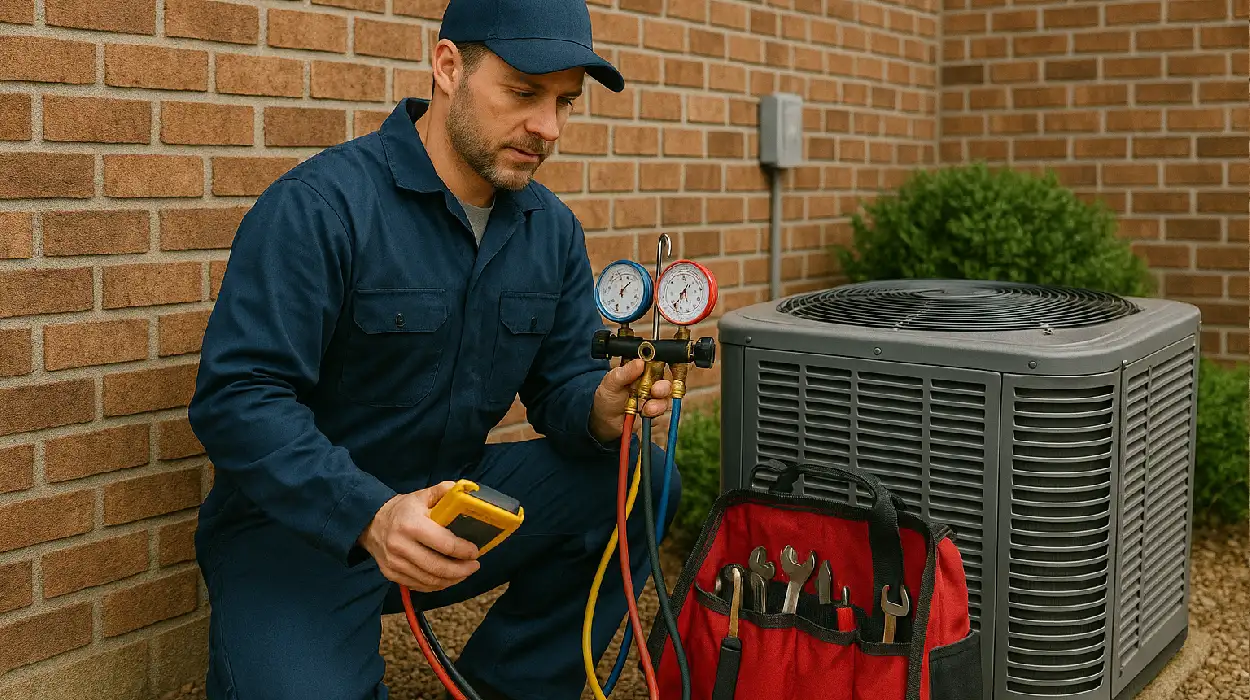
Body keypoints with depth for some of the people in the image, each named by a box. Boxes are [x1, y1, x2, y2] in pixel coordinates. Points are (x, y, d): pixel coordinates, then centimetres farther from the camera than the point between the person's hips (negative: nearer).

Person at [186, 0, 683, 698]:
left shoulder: (553, 229, 3)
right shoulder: (322, 205, -19)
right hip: (299, 523, -6)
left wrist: (600, 407, -20)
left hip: (454, 500, 6)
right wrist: (370, 516, -36)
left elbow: (564, 378, 6)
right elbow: (236, 397, -23)